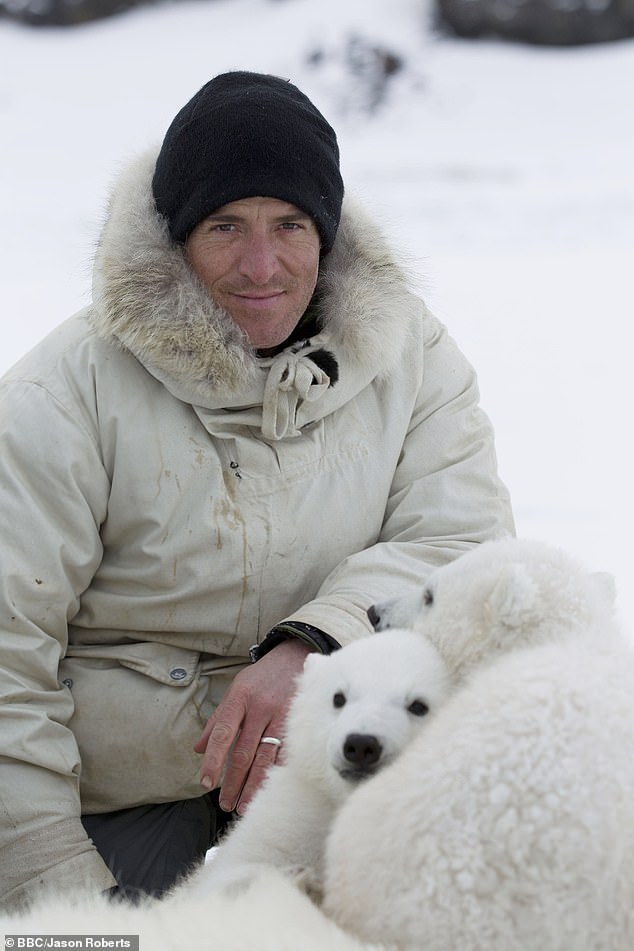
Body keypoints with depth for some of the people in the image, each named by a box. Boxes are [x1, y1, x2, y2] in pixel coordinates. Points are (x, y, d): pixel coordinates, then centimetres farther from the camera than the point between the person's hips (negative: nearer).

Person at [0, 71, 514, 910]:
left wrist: (311, 649, -33)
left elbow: (467, 541, -15)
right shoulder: (67, 392, -16)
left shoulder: (405, 351, -4)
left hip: (320, 757, 4)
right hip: (109, 792, -3)